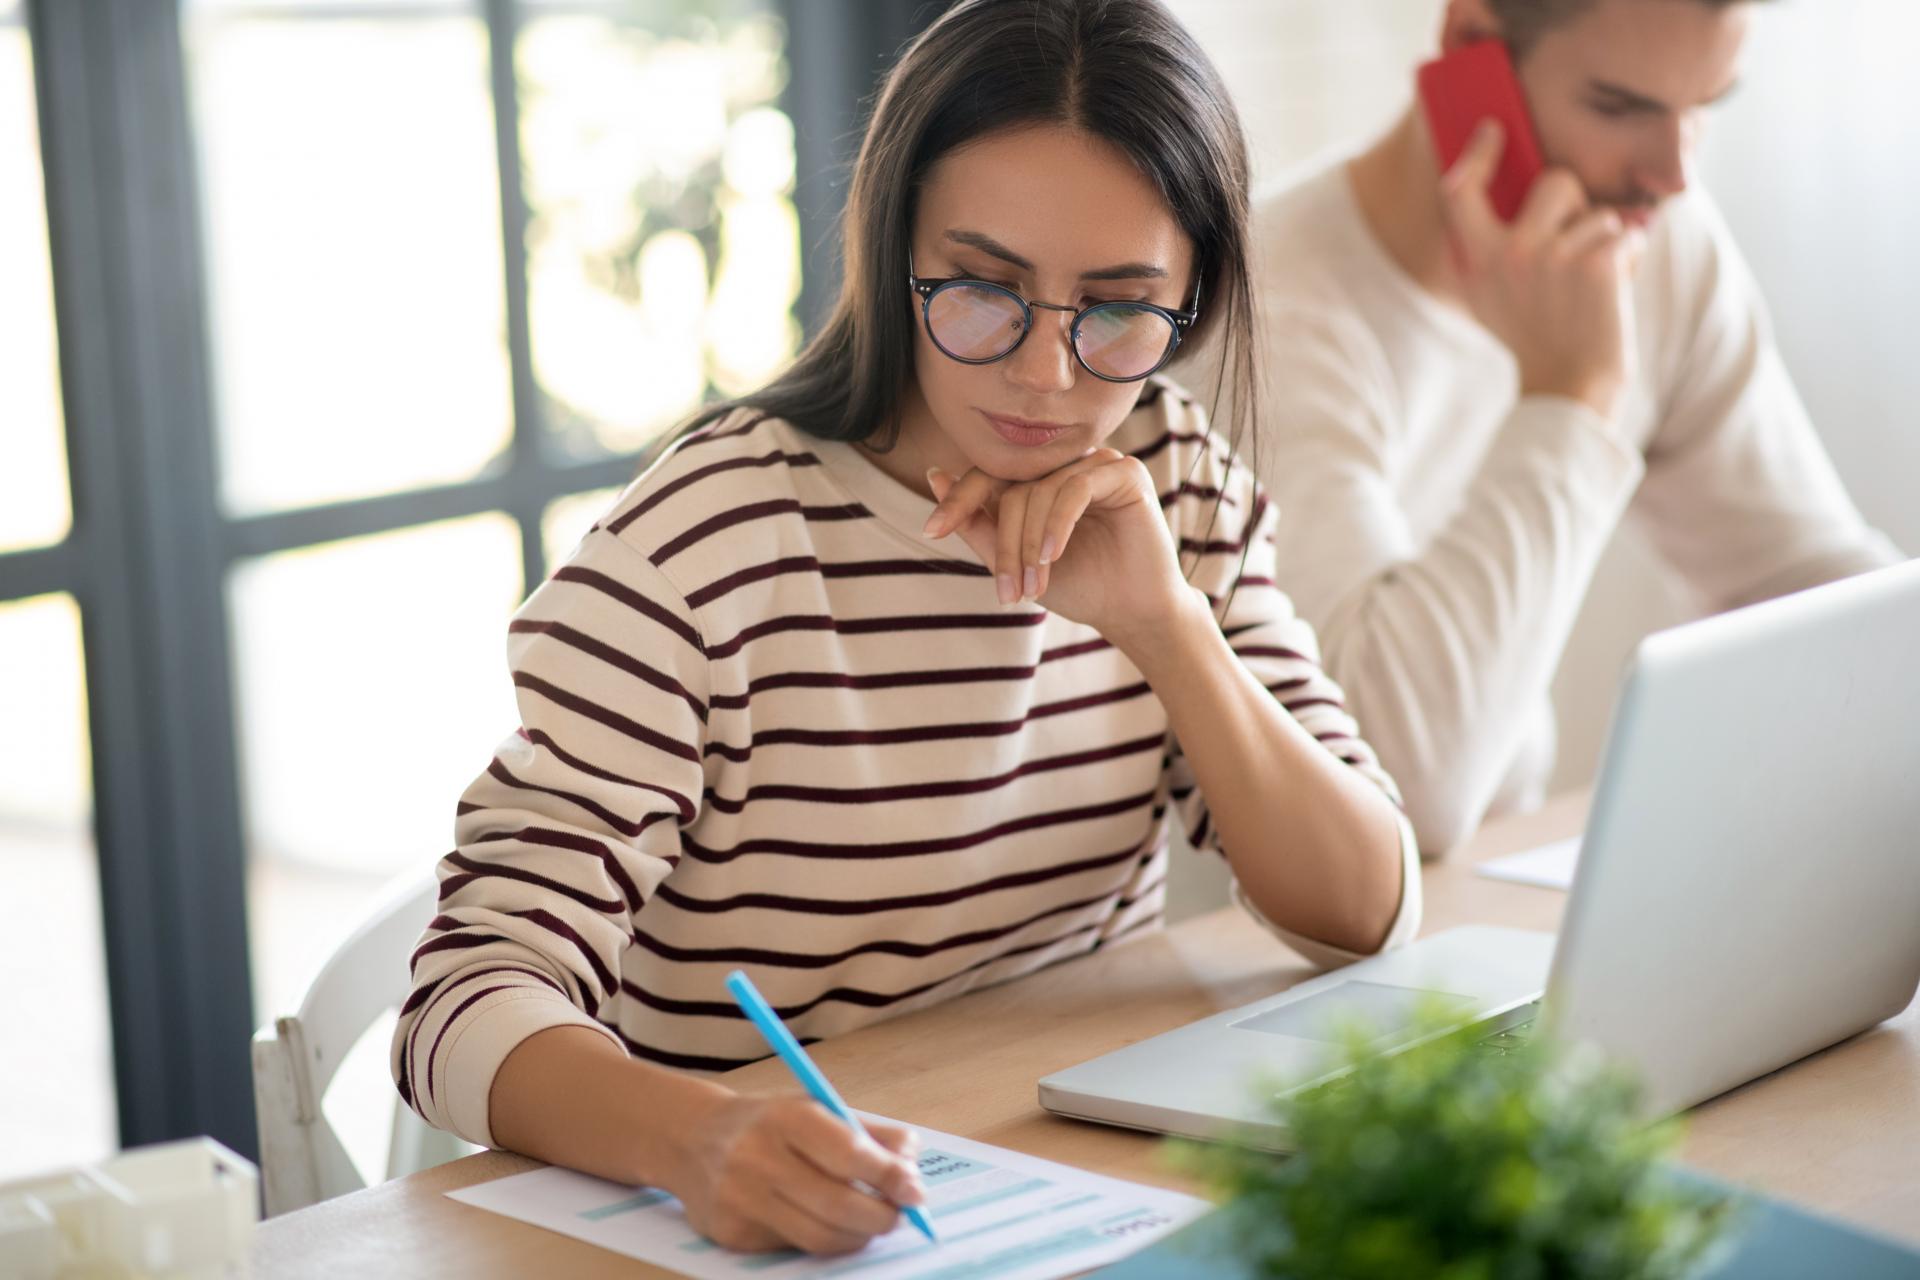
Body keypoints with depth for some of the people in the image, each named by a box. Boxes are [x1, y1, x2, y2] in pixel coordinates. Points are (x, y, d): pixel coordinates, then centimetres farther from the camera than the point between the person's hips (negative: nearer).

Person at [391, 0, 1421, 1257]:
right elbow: (473, 1004, -20)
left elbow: (1365, 914, -1)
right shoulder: (712, 543, -15)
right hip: (762, 1224, -3)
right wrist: (696, 1136, -40)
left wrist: (1163, 625, -15)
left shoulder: (1181, 486, 2)